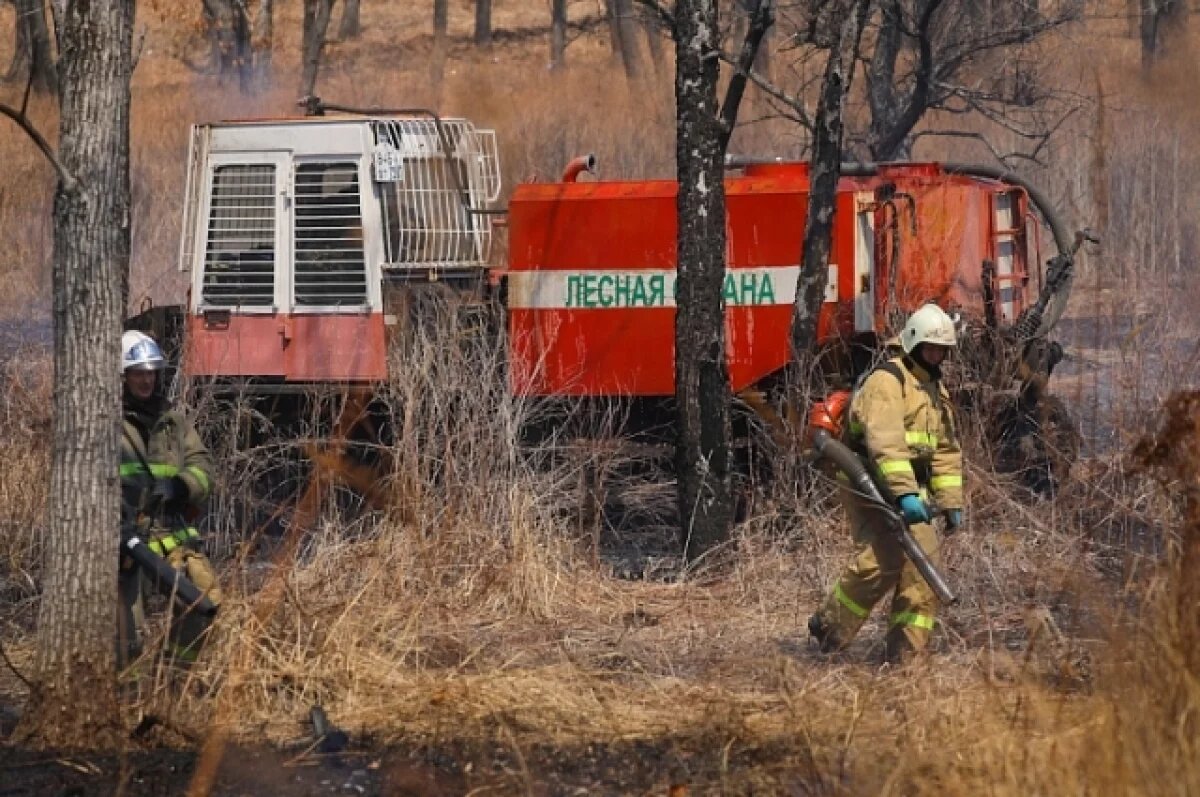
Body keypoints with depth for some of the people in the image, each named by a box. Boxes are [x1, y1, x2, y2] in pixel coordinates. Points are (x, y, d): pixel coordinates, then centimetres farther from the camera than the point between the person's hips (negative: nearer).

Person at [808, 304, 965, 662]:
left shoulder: (937, 391, 19)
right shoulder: (887, 381, -12)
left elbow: (946, 452, 23)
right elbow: (885, 442, -24)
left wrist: (952, 502, 15)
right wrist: (905, 494, -32)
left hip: (911, 490, 9)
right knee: (885, 557, -21)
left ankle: (905, 650, 1)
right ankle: (829, 626, -5)